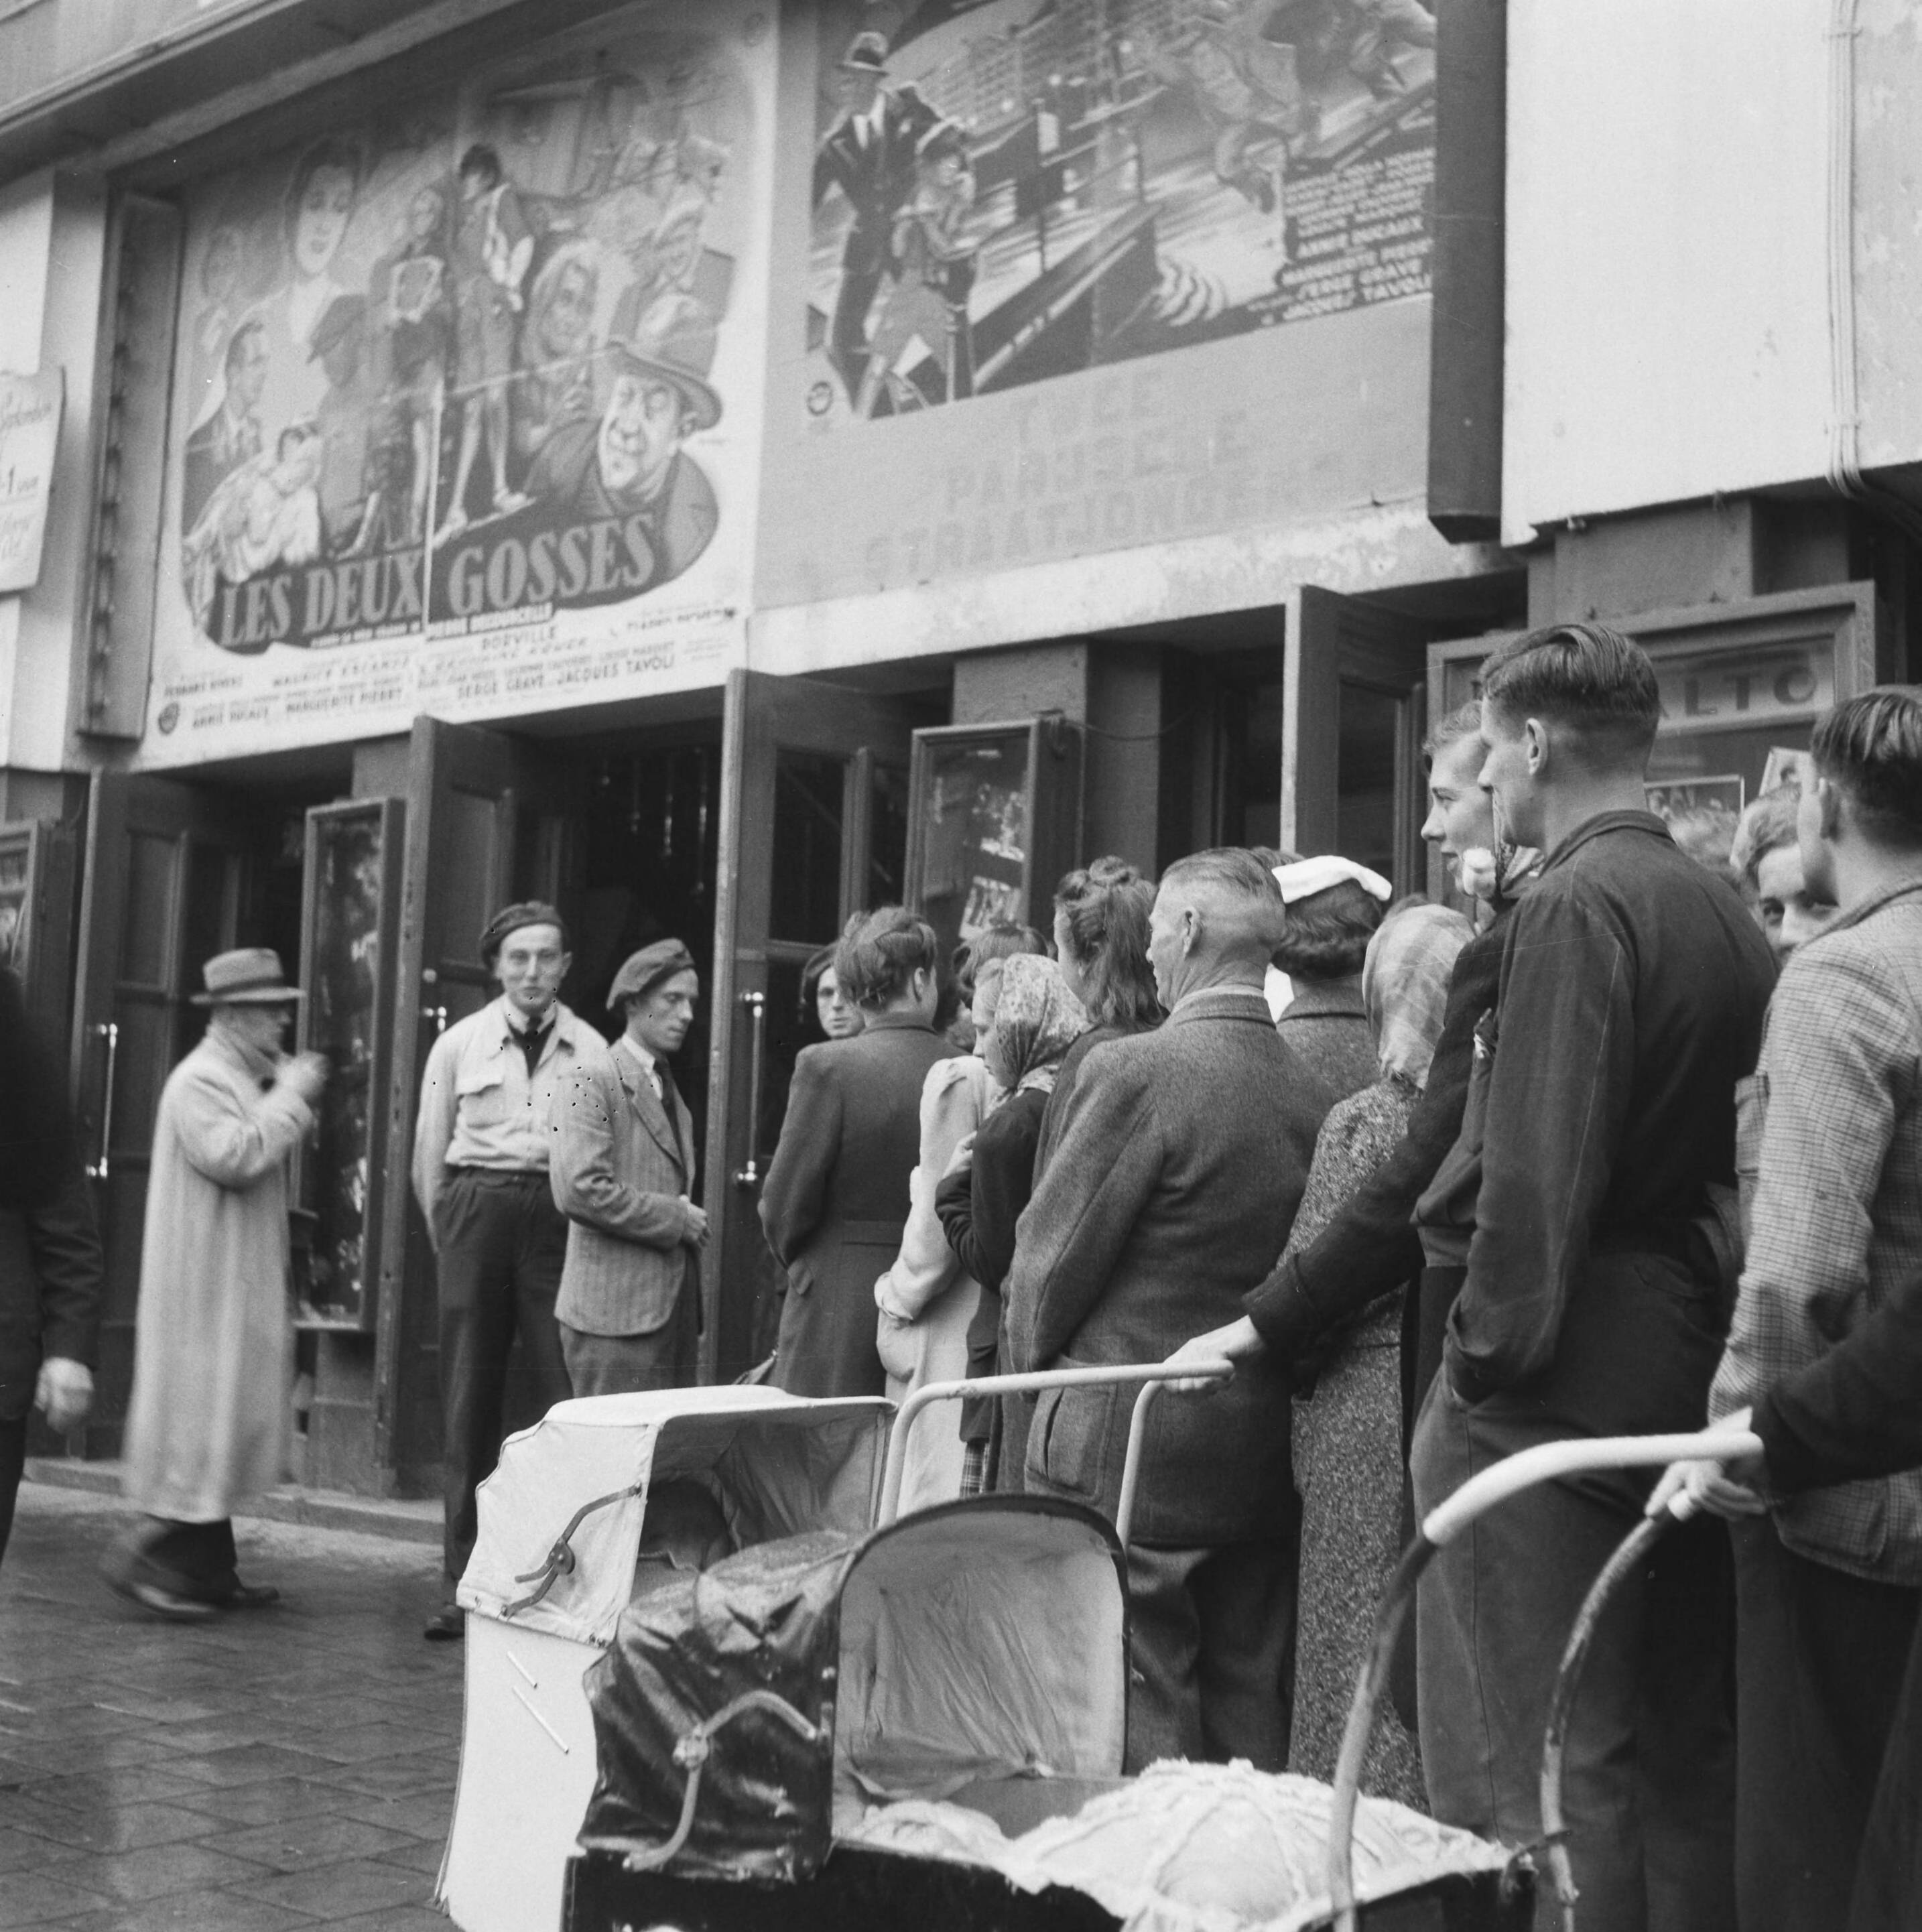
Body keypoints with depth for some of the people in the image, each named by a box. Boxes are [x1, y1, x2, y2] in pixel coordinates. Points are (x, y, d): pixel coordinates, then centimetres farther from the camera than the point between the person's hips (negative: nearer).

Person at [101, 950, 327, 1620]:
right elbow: (233, 1157, -27)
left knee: (219, 1424, 11)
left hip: (241, 1281, 10)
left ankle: (209, 1571, 16)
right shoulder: (201, 1079, -13)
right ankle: (145, 1552, -3)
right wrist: (290, 1096, -19)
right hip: (208, 1281, -10)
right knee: (209, 1417, -9)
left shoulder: (246, 1078, 17)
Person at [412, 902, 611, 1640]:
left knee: (571, 1398, -6)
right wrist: (448, 1237, 10)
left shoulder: (591, 1051, 6)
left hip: (560, 1216, -1)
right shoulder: (459, 1044, 9)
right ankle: (463, 1586, 9)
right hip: (476, 1210, 1)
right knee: (468, 1401, 3)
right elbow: (429, 1156, 13)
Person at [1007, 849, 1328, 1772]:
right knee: (1249, 1713, 15)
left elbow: (1052, 1254, -10)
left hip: (1128, 1444, -6)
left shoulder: (1136, 1070, -16)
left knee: (1132, 1729, 1)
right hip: (1262, 1449, 7)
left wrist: (1035, 1365, 7)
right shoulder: (1309, 1091, 2)